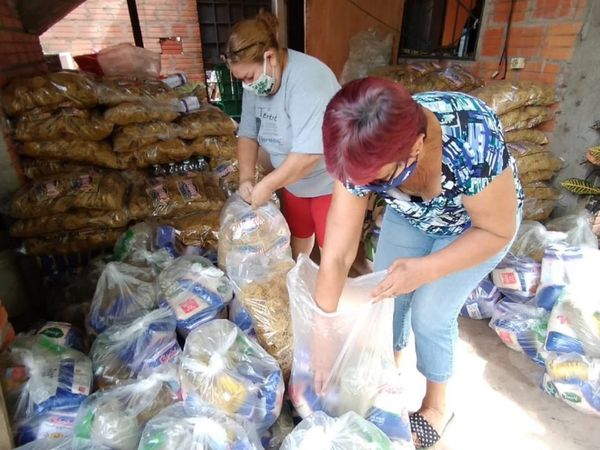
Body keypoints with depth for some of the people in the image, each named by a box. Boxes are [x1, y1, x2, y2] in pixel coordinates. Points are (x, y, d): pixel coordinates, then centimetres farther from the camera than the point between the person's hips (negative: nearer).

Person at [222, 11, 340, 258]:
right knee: (297, 236, 22)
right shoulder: (256, 81, -3)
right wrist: (246, 177, -13)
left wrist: (267, 185, -26)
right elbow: (248, 134, 1)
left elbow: (308, 152, -35)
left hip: (331, 180, -7)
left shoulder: (307, 80, -29)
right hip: (293, 180, 7)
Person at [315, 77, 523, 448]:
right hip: (411, 217, 4)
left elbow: (498, 231, -24)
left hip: (478, 225, -3)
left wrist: (425, 270, -34)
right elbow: (335, 257, -26)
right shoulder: (363, 156, -30)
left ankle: (438, 407, 25)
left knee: (430, 315, -4)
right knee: (386, 296, 5)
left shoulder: (472, 141, -41)